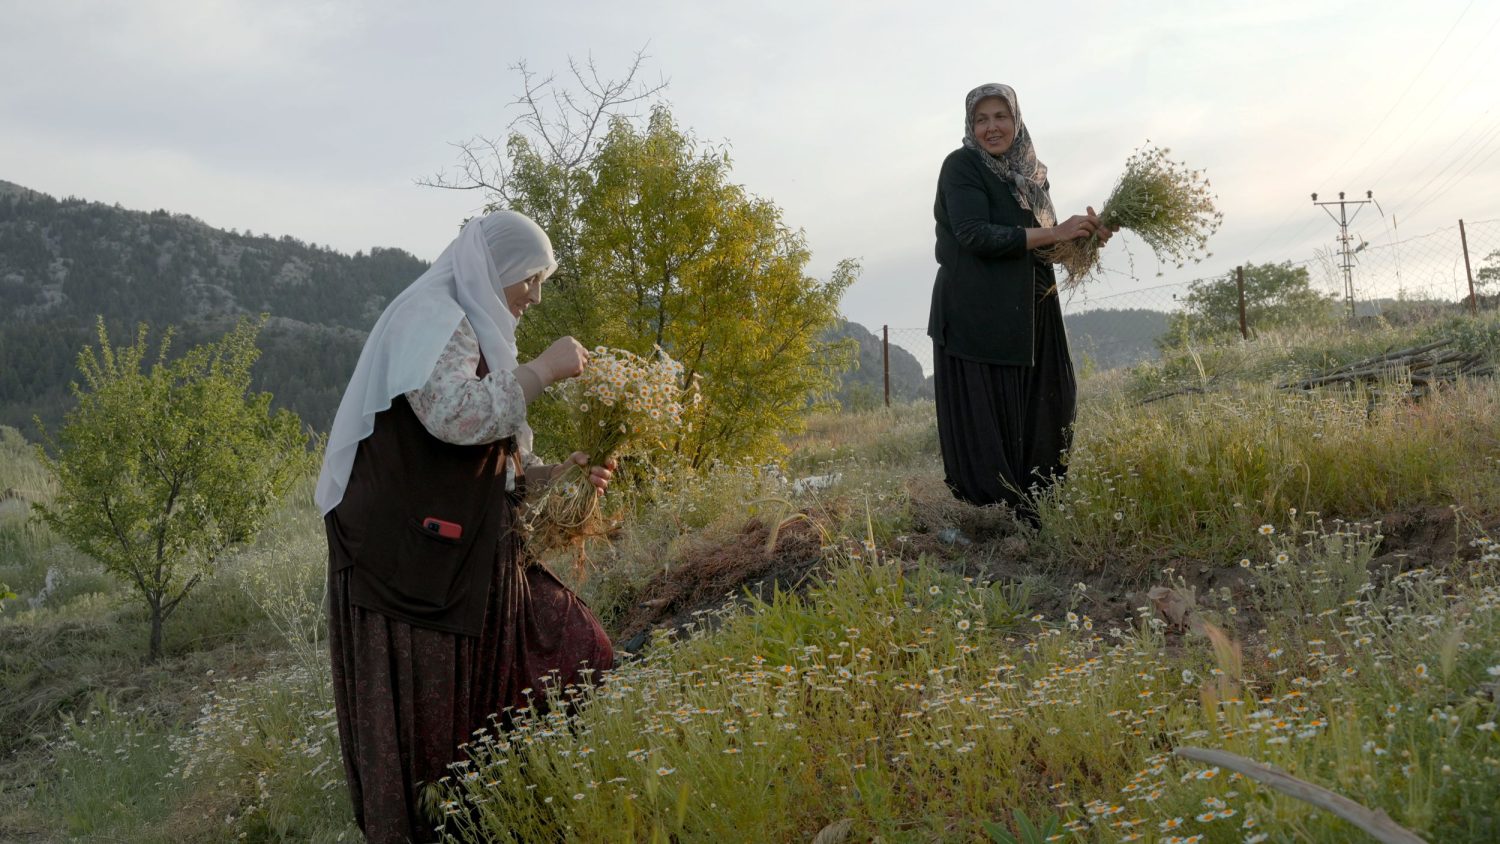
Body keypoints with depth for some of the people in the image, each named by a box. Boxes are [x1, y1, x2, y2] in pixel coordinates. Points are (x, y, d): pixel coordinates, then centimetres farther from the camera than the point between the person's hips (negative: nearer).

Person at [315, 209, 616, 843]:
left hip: (469, 561, 10)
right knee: (426, 714, -7)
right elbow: (453, 414, -27)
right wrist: (541, 371, -16)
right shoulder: (428, 316, -8)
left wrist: (555, 474, 7)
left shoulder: (470, 330, 21)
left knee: (576, 653, 7)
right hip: (409, 559, -10)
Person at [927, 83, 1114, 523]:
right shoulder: (961, 167, -7)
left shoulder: (1029, 171, 13)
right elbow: (975, 235, -20)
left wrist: (1083, 236, -3)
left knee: (1040, 416, 9)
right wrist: (1053, 233, -19)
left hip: (1030, 314, 7)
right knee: (987, 418, -6)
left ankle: (1033, 510, 19)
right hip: (978, 318, -7)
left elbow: (1036, 240, 17)